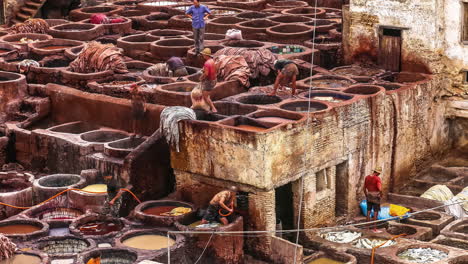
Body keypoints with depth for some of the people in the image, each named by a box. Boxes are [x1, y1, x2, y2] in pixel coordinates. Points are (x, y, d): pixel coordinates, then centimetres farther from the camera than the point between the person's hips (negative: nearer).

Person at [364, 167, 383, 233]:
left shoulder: (367, 177, 3)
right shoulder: (377, 178, -16)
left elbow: (364, 188, 8)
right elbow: (380, 189, -24)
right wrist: (381, 195, -5)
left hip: (369, 196, 6)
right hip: (375, 196, -6)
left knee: (368, 212, 13)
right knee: (375, 212, 1)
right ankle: (375, 228, 2)